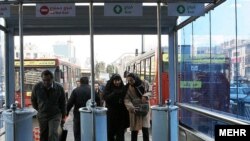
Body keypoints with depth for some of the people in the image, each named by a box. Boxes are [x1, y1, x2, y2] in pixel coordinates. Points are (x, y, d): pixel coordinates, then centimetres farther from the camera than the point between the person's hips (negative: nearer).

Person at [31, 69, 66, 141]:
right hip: (42, 116, 2)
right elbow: (33, 100, 11)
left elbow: (63, 103, 2)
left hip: (55, 115, -2)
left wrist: (63, 117, 6)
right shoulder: (37, 87, -7)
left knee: (53, 135, -16)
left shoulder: (59, 88, -9)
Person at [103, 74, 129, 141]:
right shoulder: (108, 88, 0)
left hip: (121, 114, 1)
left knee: (120, 133, 1)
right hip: (111, 113, -1)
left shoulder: (123, 88, 3)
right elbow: (106, 98, -14)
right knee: (110, 132, 4)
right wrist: (114, 93, -21)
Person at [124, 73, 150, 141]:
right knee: (134, 130, 2)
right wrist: (131, 108, -25)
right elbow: (127, 100, -7)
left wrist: (145, 96, -21)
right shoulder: (127, 88, 1)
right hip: (134, 111, 1)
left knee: (145, 129, -4)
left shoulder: (143, 84, 1)